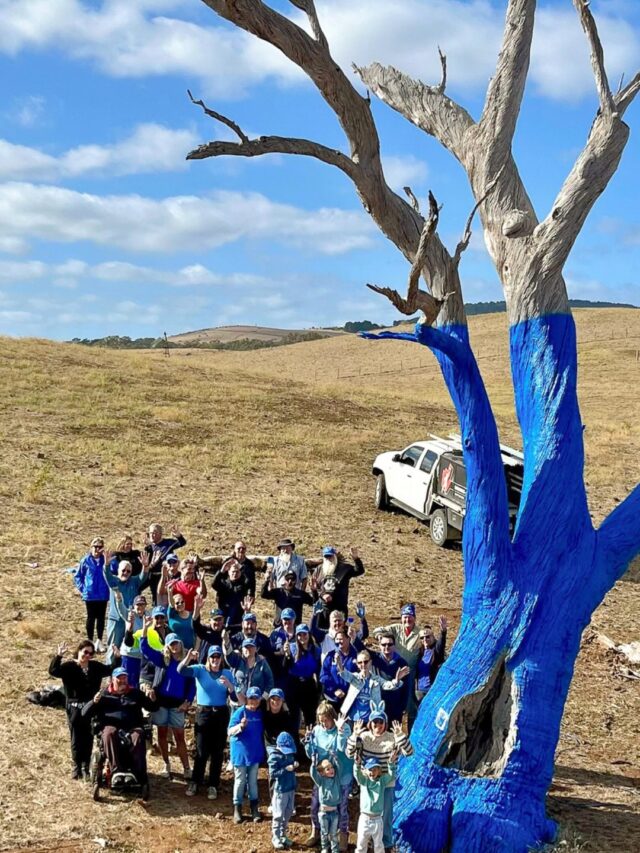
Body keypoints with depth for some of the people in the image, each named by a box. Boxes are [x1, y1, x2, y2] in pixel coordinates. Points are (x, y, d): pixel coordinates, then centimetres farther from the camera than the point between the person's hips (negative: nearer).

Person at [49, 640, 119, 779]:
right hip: (75, 708, -4)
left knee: (88, 738, 7)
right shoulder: (69, 666, -6)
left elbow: (111, 669, 18)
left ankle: (86, 766, 17)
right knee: (76, 739, 3)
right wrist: (58, 656, -35)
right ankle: (76, 766, 13)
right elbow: (53, 671, -21)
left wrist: (116, 657, 1)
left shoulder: (96, 666, 9)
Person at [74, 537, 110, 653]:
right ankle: (90, 641, 18)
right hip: (90, 595, 0)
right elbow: (77, 576, 4)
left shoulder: (106, 560, -5)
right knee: (91, 618, 9)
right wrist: (82, 588, -3)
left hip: (103, 595, 0)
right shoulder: (86, 560, -5)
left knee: (101, 617, 9)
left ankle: (99, 641, 20)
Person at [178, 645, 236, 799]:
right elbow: (181, 670, -18)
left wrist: (228, 685, -20)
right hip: (203, 713, -2)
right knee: (202, 751, 1)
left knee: (217, 751, 6)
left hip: (221, 714, 2)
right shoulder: (200, 669, 0)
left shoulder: (227, 673, 5)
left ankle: (213, 785, 14)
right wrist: (188, 658, -37)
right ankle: (195, 782, 15)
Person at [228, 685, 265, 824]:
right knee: (240, 781, 5)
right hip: (240, 752, -4)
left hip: (255, 752, 4)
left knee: (253, 780, 12)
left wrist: (263, 749, 12)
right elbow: (230, 731, -20)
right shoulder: (240, 712, -15)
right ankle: (237, 809, 16)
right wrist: (240, 726, -39)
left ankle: (254, 808, 20)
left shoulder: (260, 713, 0)